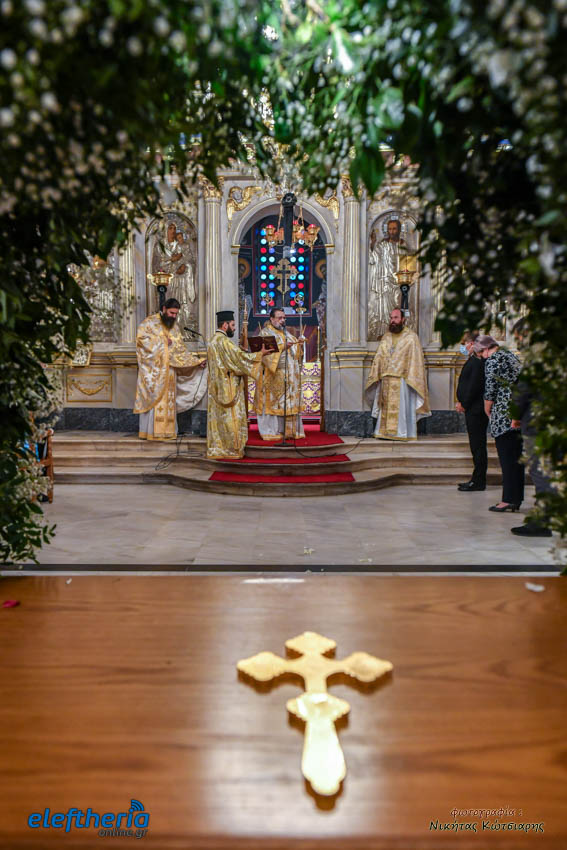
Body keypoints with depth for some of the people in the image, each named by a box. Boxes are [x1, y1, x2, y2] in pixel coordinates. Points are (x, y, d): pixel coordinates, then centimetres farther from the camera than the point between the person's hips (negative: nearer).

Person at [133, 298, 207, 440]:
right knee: (152, 400, -6)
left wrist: (196, 361, -1)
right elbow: (141, 338, -14)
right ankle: (149, 431, -4)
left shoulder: (174, 327, 15)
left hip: (168, 371, 5)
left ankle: (166, 431, 6)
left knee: (168, 399, 3)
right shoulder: (149, 322, 0)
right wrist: (162, 342, -12)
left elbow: (181, 350, 12)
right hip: (153, 369, -5)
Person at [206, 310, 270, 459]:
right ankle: (230, 450, 0)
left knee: (219, 417, 10)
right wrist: (260, 353, -8)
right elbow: (240, 357, -19)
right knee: (230, 417, -4)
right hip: (228, 387, -10)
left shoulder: (214, 339, 16)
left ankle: (216, 448, 14)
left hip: (218, 387, 10)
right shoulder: (223, 340, -16)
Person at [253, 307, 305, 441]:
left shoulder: (286, 333, 20)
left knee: (289, 402, 4)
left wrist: (299, 344, -6)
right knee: (272, 401, -6)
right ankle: (270, 431, -2)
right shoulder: (265, 333, -1)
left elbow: (296, 351, 15)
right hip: (273, 375, -6)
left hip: (289, 376, 6)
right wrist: (282, 347, -24)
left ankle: (290, 430, 7)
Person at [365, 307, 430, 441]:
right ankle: (385, 431, 10)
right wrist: (376, 376, 6)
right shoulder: (386, 337, 15)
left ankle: (402, 432, 4)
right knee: (386, 406, 5)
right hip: (386, 379, 4)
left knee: (402, 406, -2)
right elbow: (378, 358, 15)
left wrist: (411, 378, -13)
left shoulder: (411, 337, 1)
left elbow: (416, 359, -5)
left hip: (403, 379, -4)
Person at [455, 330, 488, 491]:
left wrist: (464, 404, -13)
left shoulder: (478, 361, -16)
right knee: (476, 445, 14)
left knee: (478, 446, -4)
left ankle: (478, 481, 2)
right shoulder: (474, 359, 15)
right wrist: (462, 402, 11)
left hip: (476, 410, -10)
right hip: (473, 409, 10)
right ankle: (477, 479, 21)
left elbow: (474, 386, -20)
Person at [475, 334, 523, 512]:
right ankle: (516, 499, 16)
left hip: (504, 415, -9)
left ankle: (508, 499, -5)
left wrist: (487, 411, 2)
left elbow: (490, 390, -12)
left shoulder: (493, 360, -8)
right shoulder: (511, 356, 19)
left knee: (507, 459, -6)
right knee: (517, 457, 11)